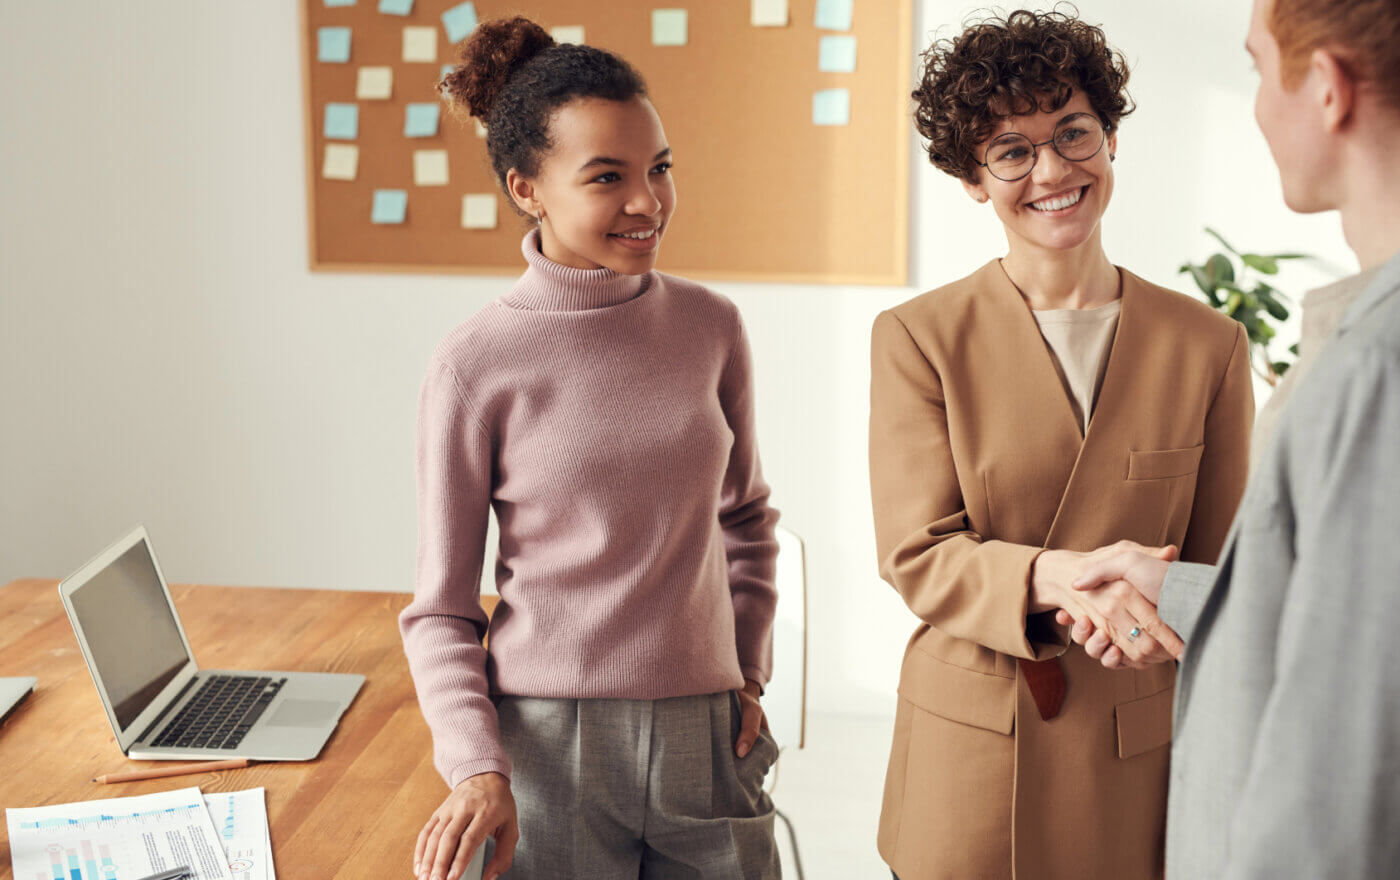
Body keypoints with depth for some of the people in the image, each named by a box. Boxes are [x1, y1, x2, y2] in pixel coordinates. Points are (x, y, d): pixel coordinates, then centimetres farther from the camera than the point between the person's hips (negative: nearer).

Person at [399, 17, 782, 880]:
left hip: (705, 738, 3)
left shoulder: (711, 327, 2)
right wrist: (477, 769, -15)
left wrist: (749, 672, 9)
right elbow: (441, 610, -3)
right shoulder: (474, 368, -9)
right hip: (547, 742, -3)